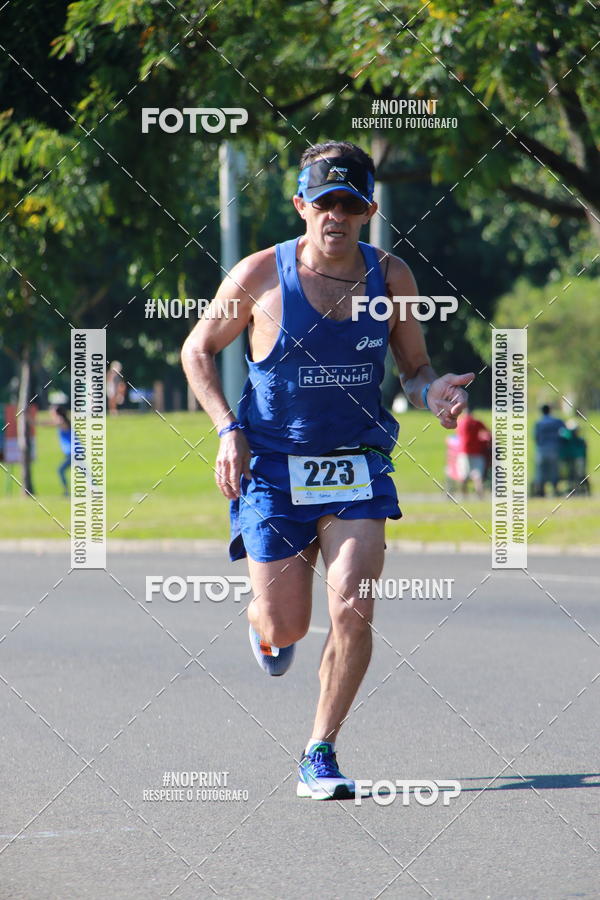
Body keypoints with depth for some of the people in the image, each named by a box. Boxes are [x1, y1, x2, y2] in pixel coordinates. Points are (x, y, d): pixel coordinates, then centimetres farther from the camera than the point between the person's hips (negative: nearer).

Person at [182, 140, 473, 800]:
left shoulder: (391, 277, -1)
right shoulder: (261, 276, -8)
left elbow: (415, 368, 11)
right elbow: (198, 350, 5)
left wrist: (432, 393, -14)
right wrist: (228, 430, -8)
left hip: (357, 466, 1)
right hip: (272, 468, -1)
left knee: (353, 611, -17)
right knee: (285, 630, 1)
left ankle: (320, 755, -1)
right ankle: (262, 619, 42)